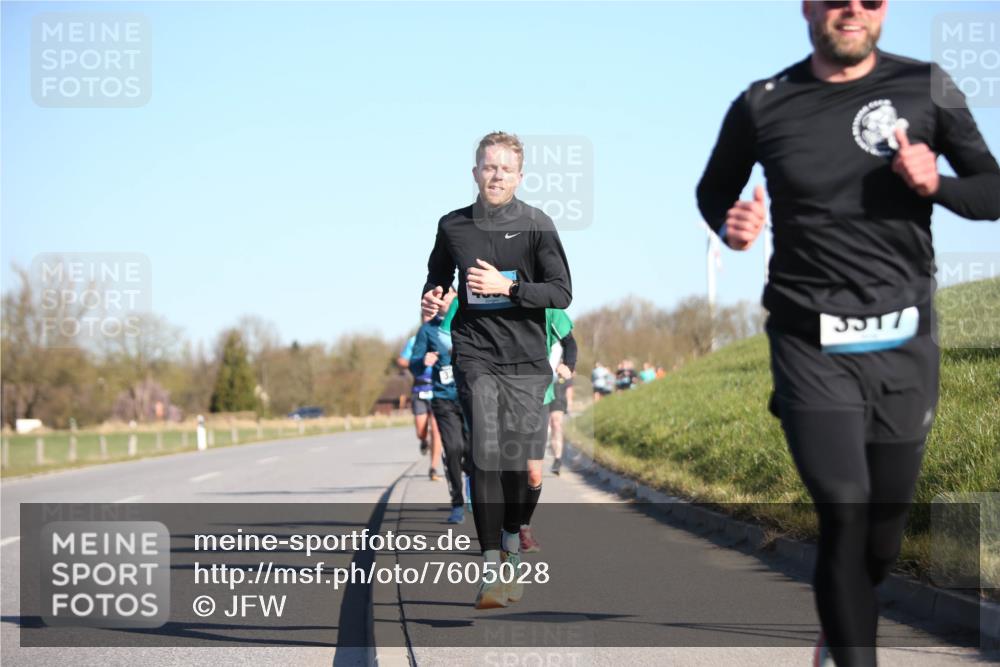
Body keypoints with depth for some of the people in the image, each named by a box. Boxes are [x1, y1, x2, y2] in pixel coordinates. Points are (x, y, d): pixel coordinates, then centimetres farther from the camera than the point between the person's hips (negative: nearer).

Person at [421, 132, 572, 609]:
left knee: (518, 458, 3)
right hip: (475, 355, 0)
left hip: (526, 359, 0)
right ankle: (491, 569, -19)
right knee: (486, 453, -15)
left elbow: (561, 293, -5)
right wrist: (431, 300, 3)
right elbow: (437, 279, 26)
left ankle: (512, 543, 32)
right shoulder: (453, 226, 7)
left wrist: (507, 286, -17)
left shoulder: (536, 225, 0)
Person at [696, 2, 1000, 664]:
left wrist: (936, 184, -15)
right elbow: (714, 191, 18)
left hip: (904, 343, 2)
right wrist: (729, 225, -5)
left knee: (885, 525, 12)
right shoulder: (763, 105, 1)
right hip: (812, 344, -1)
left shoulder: (926, 87, 1)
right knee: (844, 515, -15)